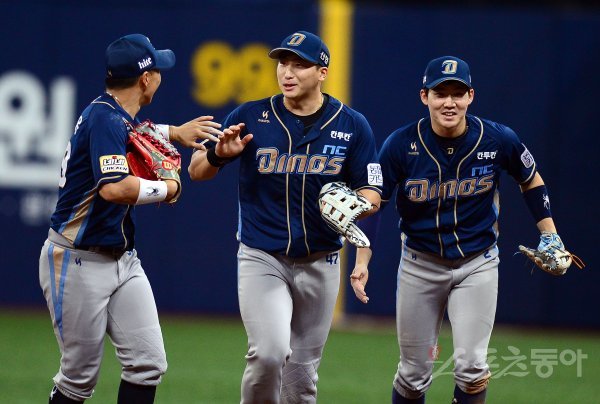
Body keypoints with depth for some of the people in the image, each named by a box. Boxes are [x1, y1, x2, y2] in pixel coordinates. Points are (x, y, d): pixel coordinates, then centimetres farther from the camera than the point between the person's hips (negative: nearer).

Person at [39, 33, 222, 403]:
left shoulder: (116, 114, 9)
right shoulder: (105, 118, -19)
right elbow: (114, 188, -35)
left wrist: (174, 133, 23)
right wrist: (167, 189, -19)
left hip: (123, 261, 9)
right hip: (78, 262, -9)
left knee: (148, 364, -2)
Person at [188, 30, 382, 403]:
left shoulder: (352, 126, -2)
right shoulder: (250, 118, -4)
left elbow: (372, 194, 2)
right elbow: (196, 171, 1)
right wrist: (219, 154, -21)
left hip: (320, 264, 2)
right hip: (262, 259, -2)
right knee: (270, 352, -23)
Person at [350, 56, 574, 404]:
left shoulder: (499, 140, -12)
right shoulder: (402, 145, -15)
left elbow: (530, 179, 7)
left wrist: (550, 237, 3)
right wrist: (362, 262, -18)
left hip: (477, 264, 0)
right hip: (420, 265, 0)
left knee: (471, 367, -12)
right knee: (414, 374, 7)